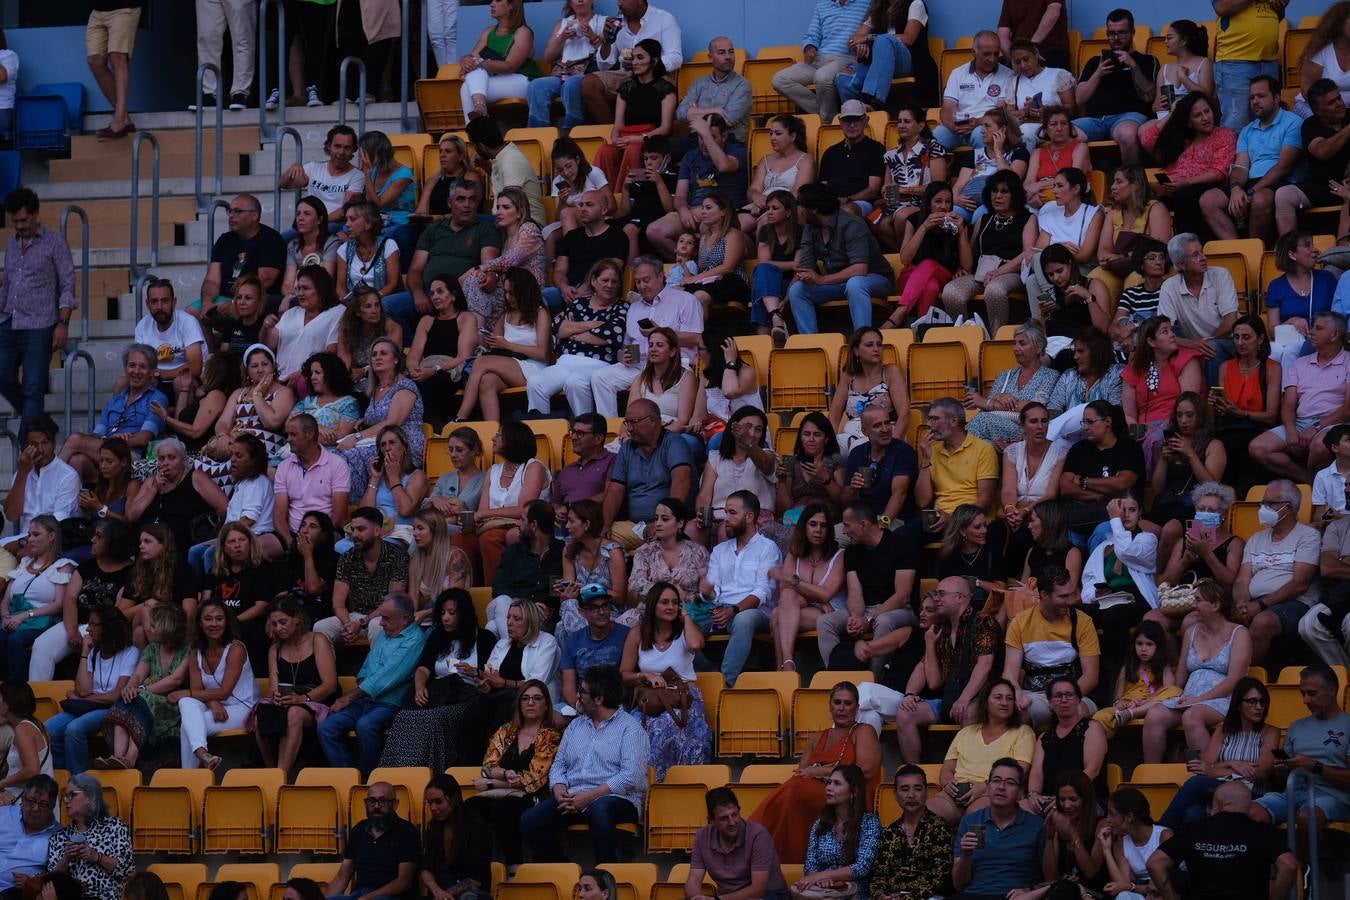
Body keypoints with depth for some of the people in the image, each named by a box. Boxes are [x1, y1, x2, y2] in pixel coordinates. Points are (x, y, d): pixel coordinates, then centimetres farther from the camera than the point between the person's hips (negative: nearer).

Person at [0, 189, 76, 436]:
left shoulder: (55, 243, -1)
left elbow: (67, 285, -4)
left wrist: (63, 323, -12)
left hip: (39, 328, -6)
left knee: (33, 388, -6)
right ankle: (35, 420, 20)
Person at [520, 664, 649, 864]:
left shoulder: (630, 729, 1)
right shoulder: (576, 725, 22)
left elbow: (632, 776, -11)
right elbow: (559, 765, 19)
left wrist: (590, 796, -17)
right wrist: (560, 792, -5)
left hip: (616, 798, -6)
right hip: (573, 796, 6)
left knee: (599, 810, -41)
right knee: (530, 821, -19)